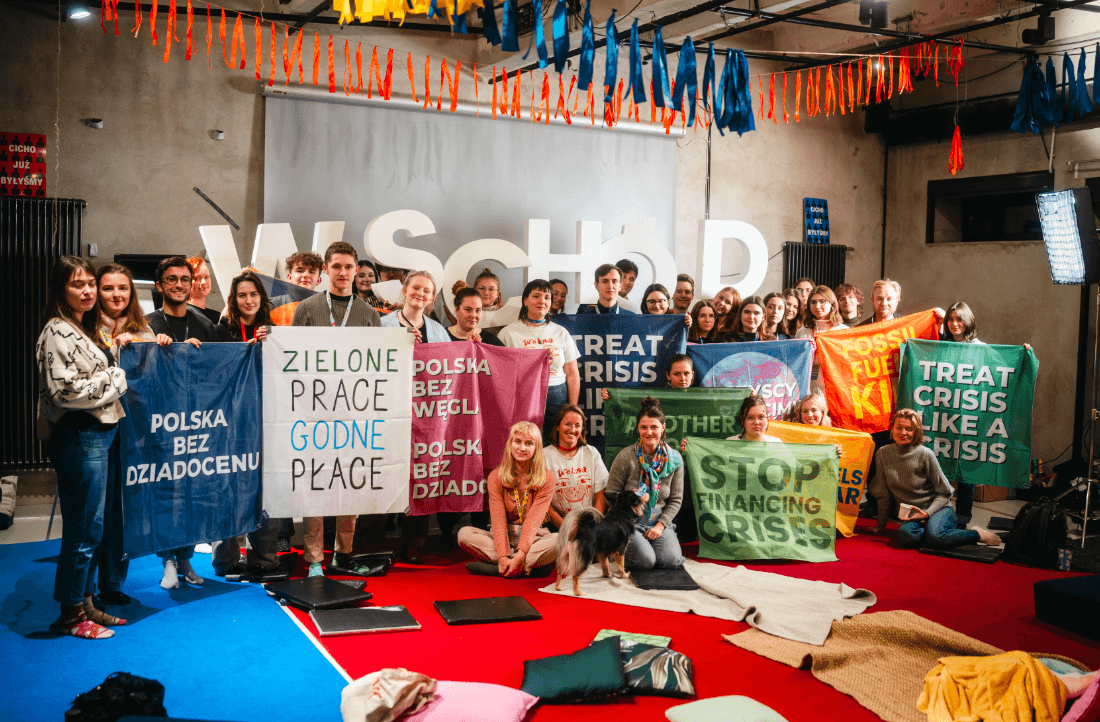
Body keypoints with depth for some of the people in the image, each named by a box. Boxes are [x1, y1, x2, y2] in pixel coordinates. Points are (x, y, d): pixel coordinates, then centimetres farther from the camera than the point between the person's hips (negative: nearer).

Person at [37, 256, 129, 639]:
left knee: (100, 523, 13)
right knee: (85, 525, -4)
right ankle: (71, 613, 7)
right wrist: (115, 379, -12)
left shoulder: (87, 330, 18)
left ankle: (85, 603, 23)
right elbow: (64, 390, -20)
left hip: (105, 431, 9)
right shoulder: (57, 333, -11)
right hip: (79, 437, -9)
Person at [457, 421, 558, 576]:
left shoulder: (546, 480, -4)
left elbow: (534, 520, -17)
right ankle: (534, 564, -30)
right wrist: (503, 557, -28)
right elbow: (498, 519, -12)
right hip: (506, 538, 2)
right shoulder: (496, 477, -1)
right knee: (464, 533, -24)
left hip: (534, 538, -1)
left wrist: (520, 556, -32)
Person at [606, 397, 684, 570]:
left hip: (660, 522, 3)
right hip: (629, 522, -2)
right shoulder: (625, 457, -8)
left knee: (671, 561, -20)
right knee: (645, 561, -23)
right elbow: (611, 496, -2)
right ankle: (621, 548, 9)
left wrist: (660, 525, -8)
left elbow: (676, 499, 5)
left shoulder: (674, 459, 1)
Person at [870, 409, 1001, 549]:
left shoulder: (925, 454, -10)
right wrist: (881, 526, 11)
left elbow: (944, 492, -3)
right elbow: (884, 494, 7)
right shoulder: (882, 454, -1)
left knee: (935, 537, -35)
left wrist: (927, 513, -18)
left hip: (938, 509, -2)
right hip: (912, 516, 2)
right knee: (905, 535, -35)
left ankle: (976, 534, -7)